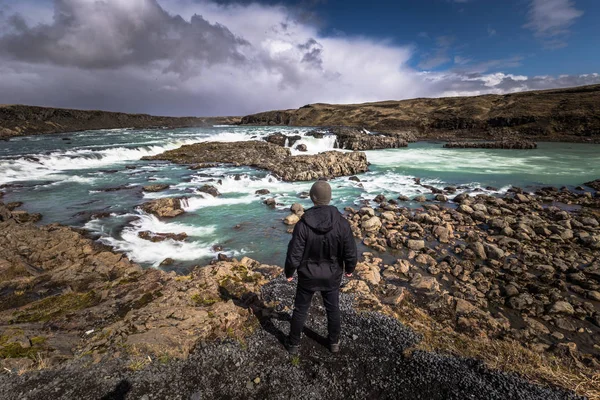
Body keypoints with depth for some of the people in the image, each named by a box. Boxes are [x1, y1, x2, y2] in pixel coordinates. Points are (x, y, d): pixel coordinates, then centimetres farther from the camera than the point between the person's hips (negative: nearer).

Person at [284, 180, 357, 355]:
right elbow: (350, 252, -10)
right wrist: (350, 268, 10)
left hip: (308, 276, -1)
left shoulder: (303, 224, -24)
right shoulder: (342, 223, -19)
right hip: (332, 276, 2)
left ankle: (294, 344, 38)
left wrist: (289, 272, 2)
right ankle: (334, 342, 43)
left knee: (300, 310, 20)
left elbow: (294, 255, -17)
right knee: (333, 310, 24)